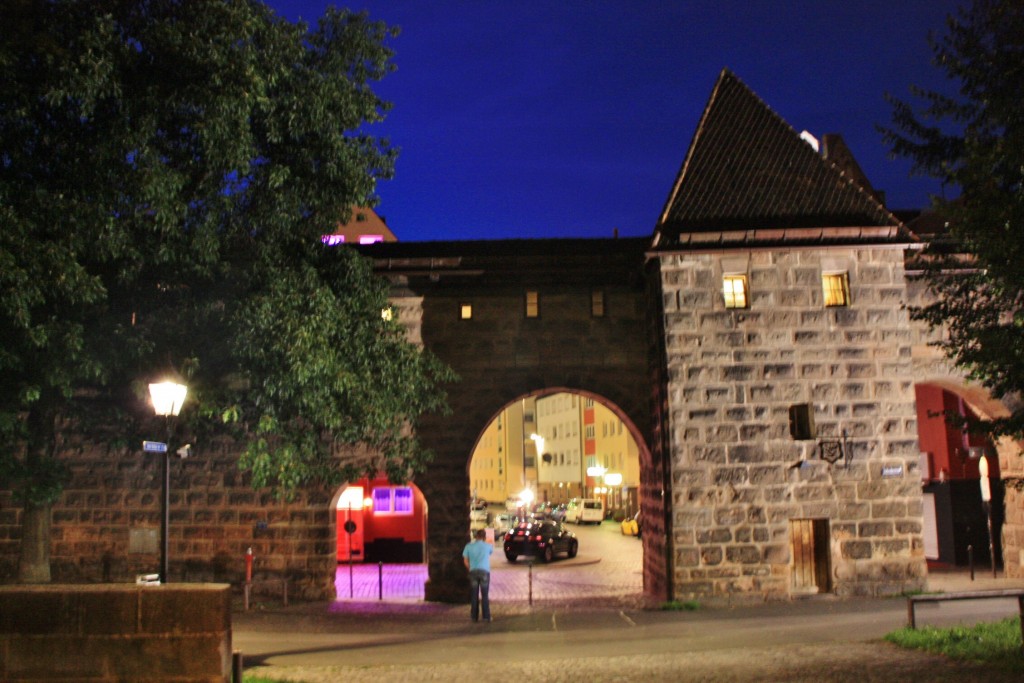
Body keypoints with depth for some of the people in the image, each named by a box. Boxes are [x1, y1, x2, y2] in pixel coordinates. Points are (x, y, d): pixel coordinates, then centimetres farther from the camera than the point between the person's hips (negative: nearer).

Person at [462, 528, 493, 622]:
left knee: (474, 595, 8)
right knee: (484, 595, 4)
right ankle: (486, 617, 2)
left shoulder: (469, 546, 3)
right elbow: (492, 550, 26)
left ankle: (474, 616, 10)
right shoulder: (487, 546, 3)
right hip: (484, 571, -1)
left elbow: (465, 561, 3)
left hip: (473, 571, 1)